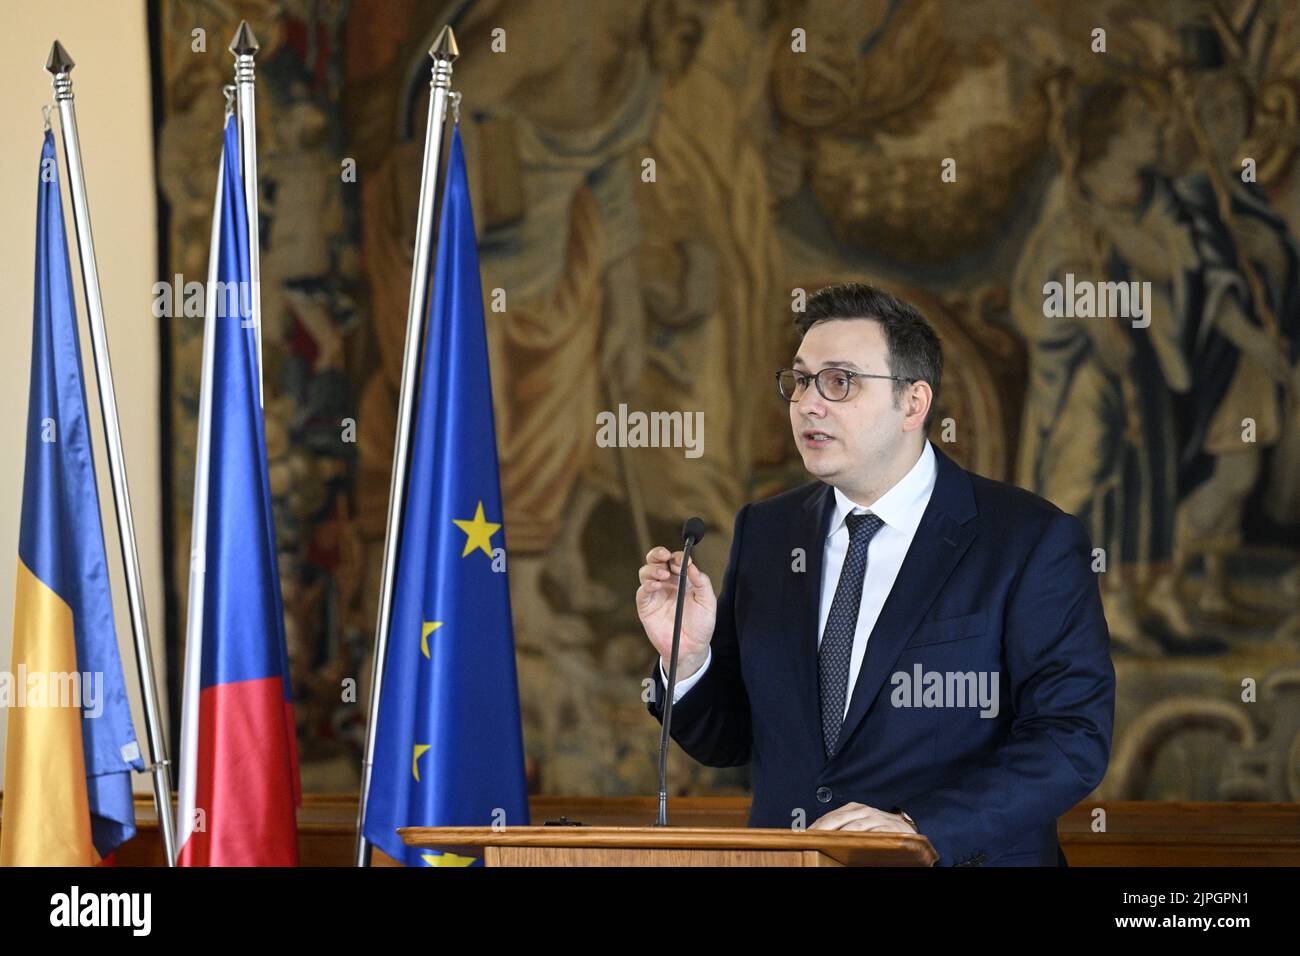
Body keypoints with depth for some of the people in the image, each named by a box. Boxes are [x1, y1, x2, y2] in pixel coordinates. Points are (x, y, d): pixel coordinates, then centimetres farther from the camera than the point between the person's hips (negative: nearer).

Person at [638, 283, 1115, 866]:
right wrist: (688, 659, -5)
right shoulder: (765, 533, 10)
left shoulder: (1031, 541, -4)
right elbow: (727, 742, 14)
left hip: (960, 863, -3)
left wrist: (921, 829, -21)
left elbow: (1074, 740, -11)